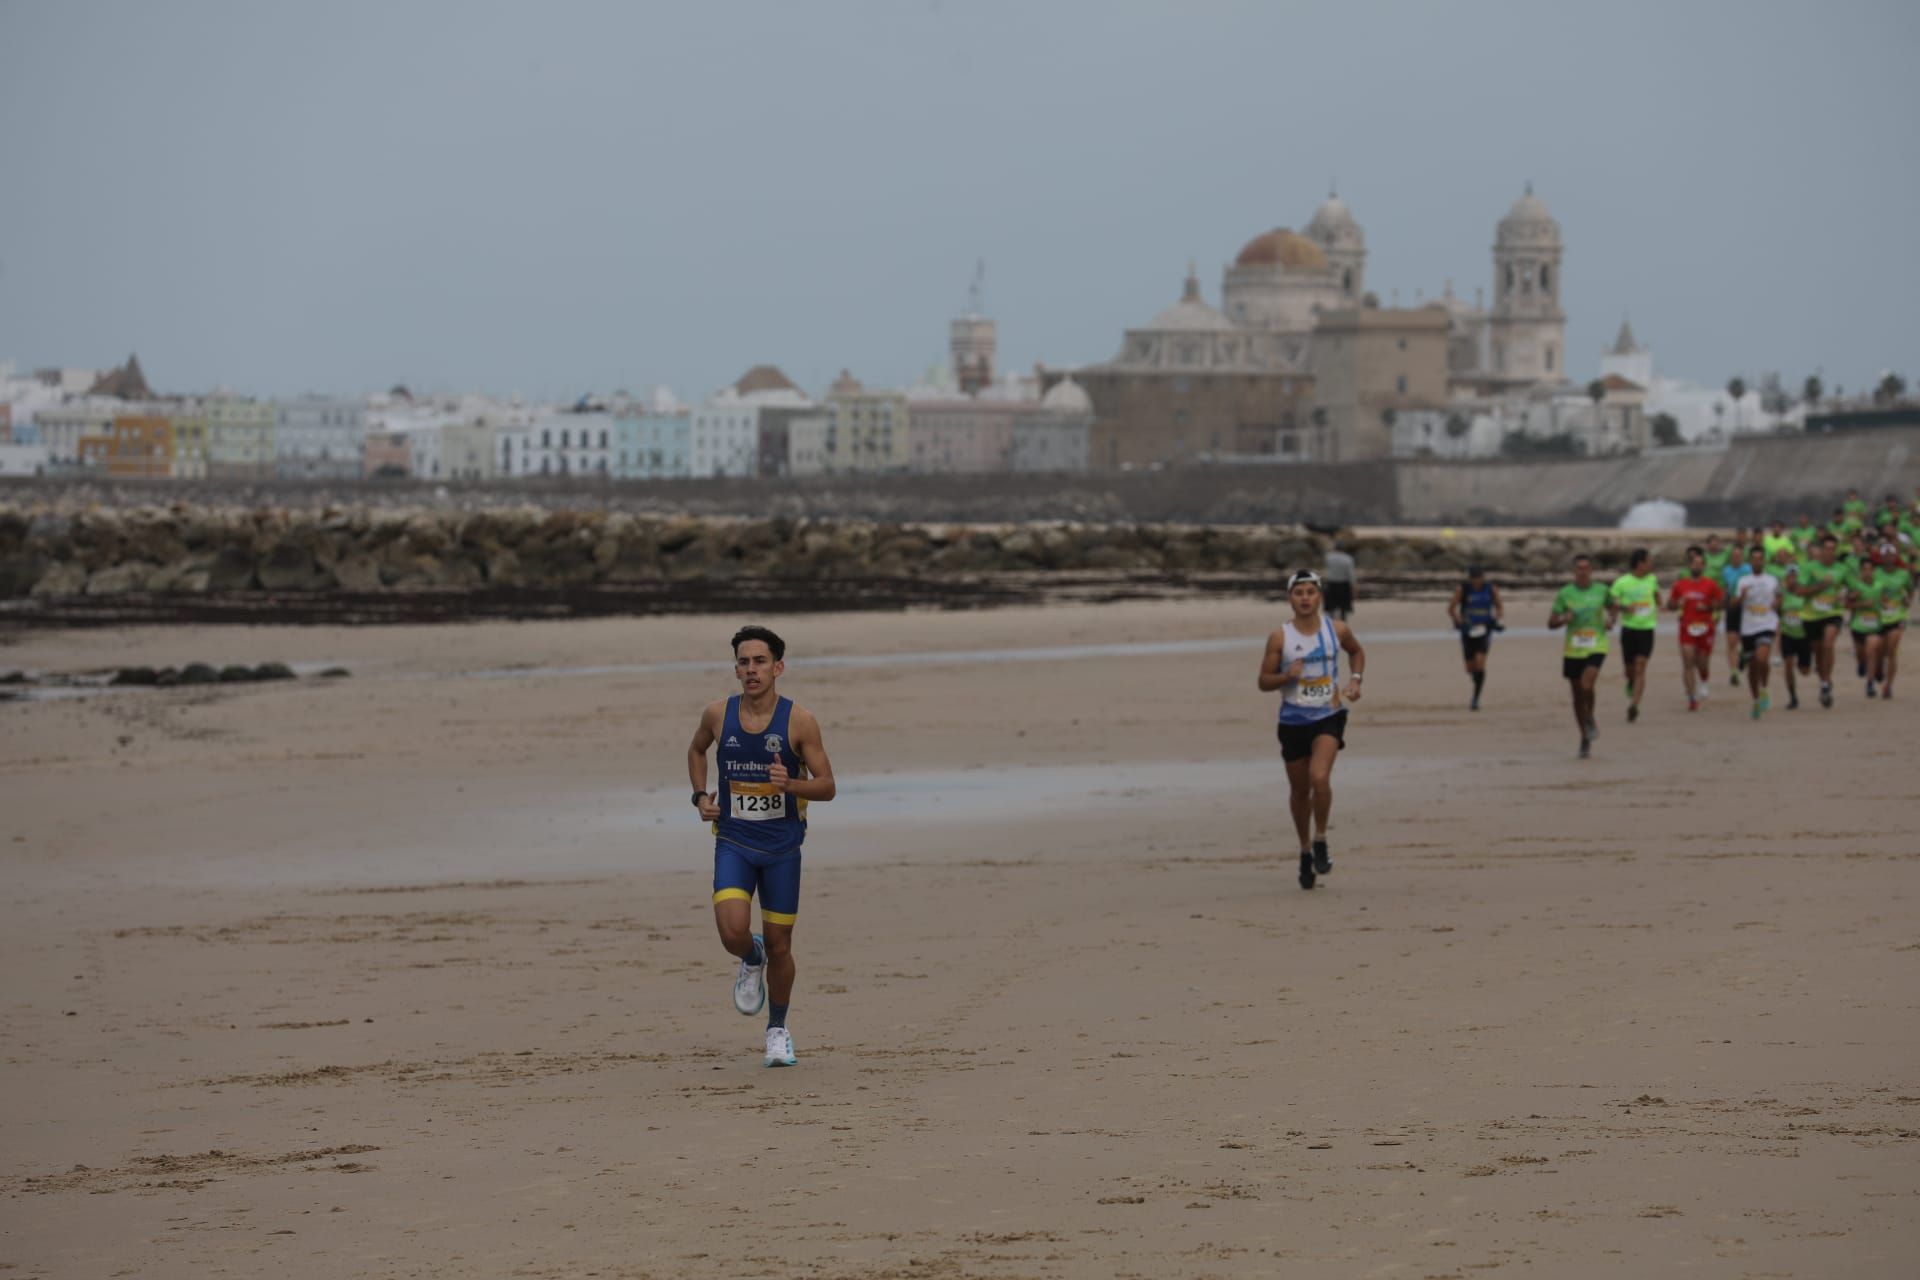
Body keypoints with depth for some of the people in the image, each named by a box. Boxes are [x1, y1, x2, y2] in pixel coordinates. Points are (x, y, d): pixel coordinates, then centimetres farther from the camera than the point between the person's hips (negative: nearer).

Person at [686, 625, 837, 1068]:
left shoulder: (799, 721, -10)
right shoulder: (718, 715, -3)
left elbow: (826, 786, -6)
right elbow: (696, 750, 20)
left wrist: (790, 783, -26)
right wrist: (700, 795, 4)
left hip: (782, 847, -1)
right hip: (733, 843, 1)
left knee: (778, 945, 6)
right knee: (733, 931, -20)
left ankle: (778, 1030, 28)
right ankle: (752, 961, 18)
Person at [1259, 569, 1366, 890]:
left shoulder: (1337, 630, -1)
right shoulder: (1280, 638, -6)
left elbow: (1357, 652, 21)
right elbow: (1264, 681, 0)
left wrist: (1356, 679, 4)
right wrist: (1286, 676, -20)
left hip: (1329, 717, -1)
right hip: (1293, 720, 1)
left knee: (1320, 777, -23)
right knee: (1300, 790, 11)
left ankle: (1320, 840, -4)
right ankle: (1305, 849, 32)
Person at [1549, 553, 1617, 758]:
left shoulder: (1601, 591, 1)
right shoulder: (1565, 593, -1)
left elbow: (1613, 607, 22)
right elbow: (1551, 623, 1)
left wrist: (1611, 619, 0)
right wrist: (1563, 619, -20)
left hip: (1596, 647, -2)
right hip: (1573, 650, 2)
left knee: (1586, 685, -25)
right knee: (1577, 695, 8)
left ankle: (1590, 719, 5)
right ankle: (1585, 739, 24)